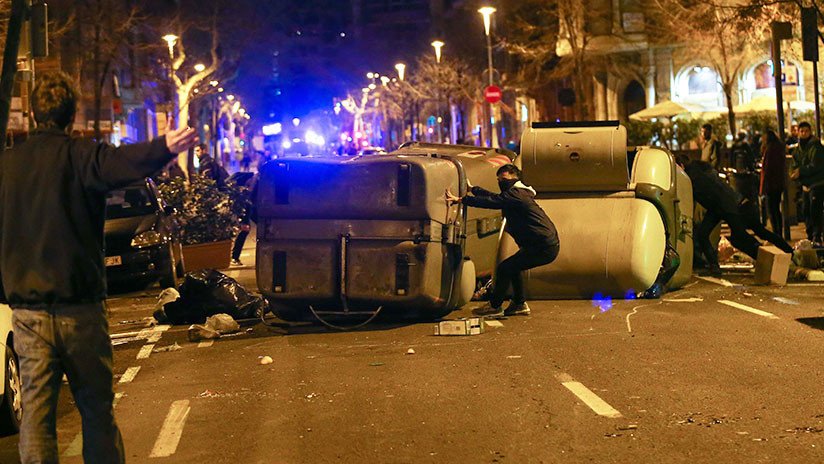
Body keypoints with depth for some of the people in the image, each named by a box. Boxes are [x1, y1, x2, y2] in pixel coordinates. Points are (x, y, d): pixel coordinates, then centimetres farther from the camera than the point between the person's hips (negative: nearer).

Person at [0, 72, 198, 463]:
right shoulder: (79, 156, -8)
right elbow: (123, 162, -30)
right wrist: (164, 148, -46)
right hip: (79, 309, -3)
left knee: (35, 411, 6)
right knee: (96, 408, 8)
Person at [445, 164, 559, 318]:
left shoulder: (515, 194, -12)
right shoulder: (518, 193, 20)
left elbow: (491, 201, -21)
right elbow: (494, 197, 30)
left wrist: (460, 199, -22)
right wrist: (472, 188, 35)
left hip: (543, 248, -11)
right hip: (548, 245, 11)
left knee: (504, 268, -7)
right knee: (512, 267, 24)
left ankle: (494, 307, 3)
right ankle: (519, 304, 28)